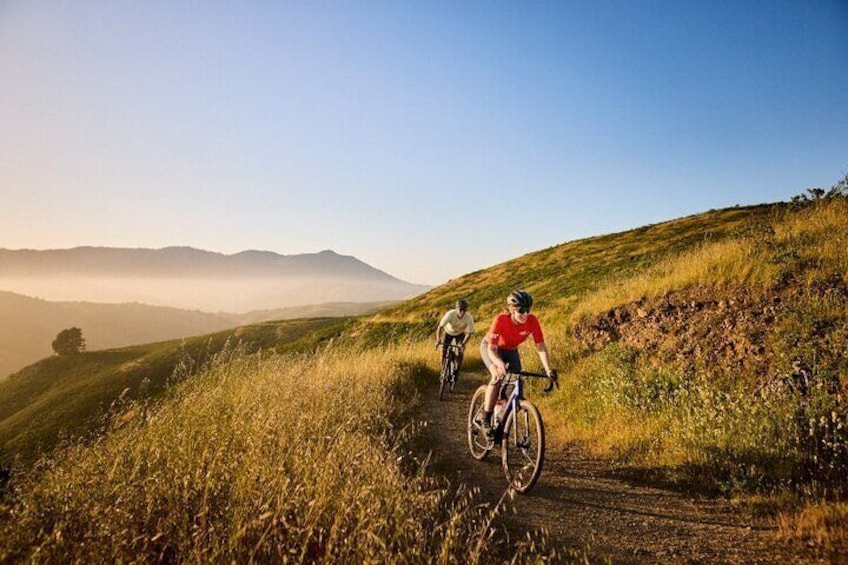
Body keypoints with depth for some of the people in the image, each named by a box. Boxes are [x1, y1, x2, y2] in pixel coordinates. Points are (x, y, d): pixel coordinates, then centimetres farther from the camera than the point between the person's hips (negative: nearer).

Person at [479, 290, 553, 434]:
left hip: (511, 351, 4)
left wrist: (548, 370, -36)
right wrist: (500, 364, -57)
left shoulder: (532, 321, -28)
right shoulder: (500, 319, -37)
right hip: (490, 347, -4)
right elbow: (492, 349, -38)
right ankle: (486, 419, -17)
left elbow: (541, 347, -24)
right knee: (498, 376, -29)